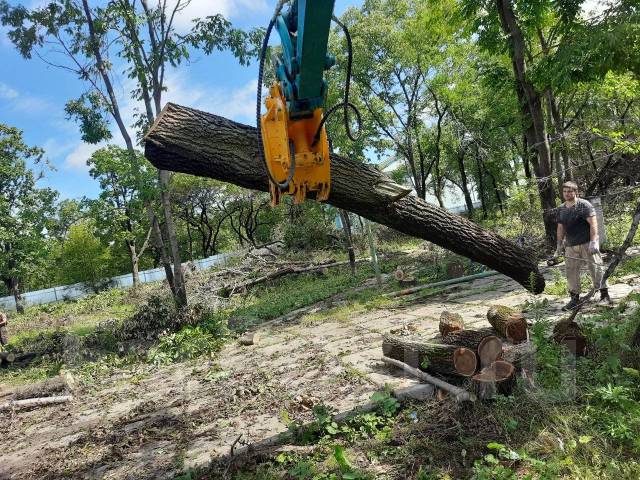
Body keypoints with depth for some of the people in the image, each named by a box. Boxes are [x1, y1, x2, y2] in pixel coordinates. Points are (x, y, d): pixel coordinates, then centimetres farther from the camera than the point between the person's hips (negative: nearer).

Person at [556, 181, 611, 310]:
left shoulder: (584, 205, -7)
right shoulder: (561, 209, 12)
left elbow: (593, 224, -14)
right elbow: (560, 228, 18)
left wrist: (593, 242, -22)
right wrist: (559, 244, 15)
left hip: (587, 244, -6)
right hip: (570, 246, 6)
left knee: (595, 268, -3)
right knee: (571, 272, 4)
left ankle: (605, 296, 8)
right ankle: (575, 298, 13)